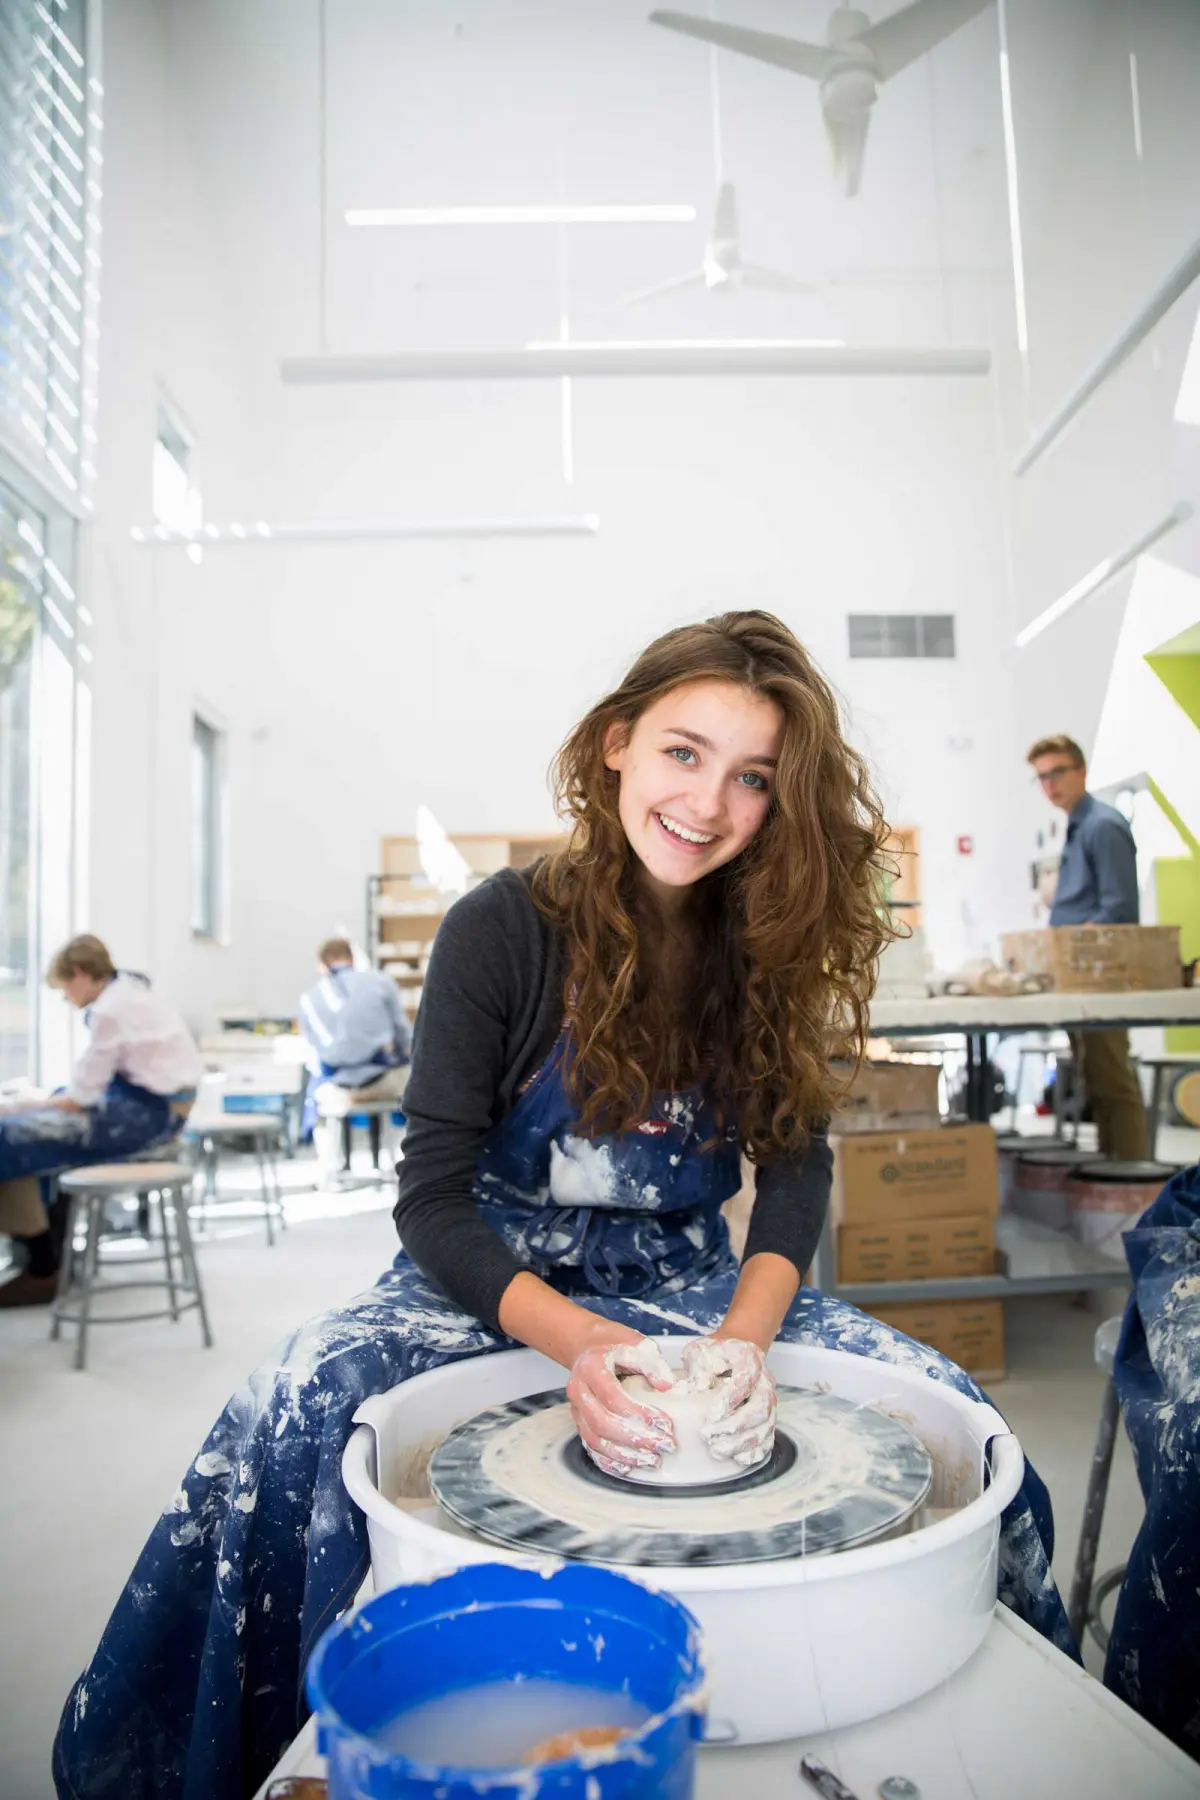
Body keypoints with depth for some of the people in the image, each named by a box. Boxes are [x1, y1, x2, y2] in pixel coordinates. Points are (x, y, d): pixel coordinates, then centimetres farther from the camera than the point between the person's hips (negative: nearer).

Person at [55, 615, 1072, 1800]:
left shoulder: (768, 946, -4)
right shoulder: (502, 929, -14)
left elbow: (796, 1161, -6)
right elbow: (433, 1193, -15)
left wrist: (746, 1337, -25)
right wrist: (580, 1344, -31)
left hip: (684, 1282, 3)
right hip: (499, 1281, -2)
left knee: (946, 1404, -15)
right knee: (291, 1414, -29)